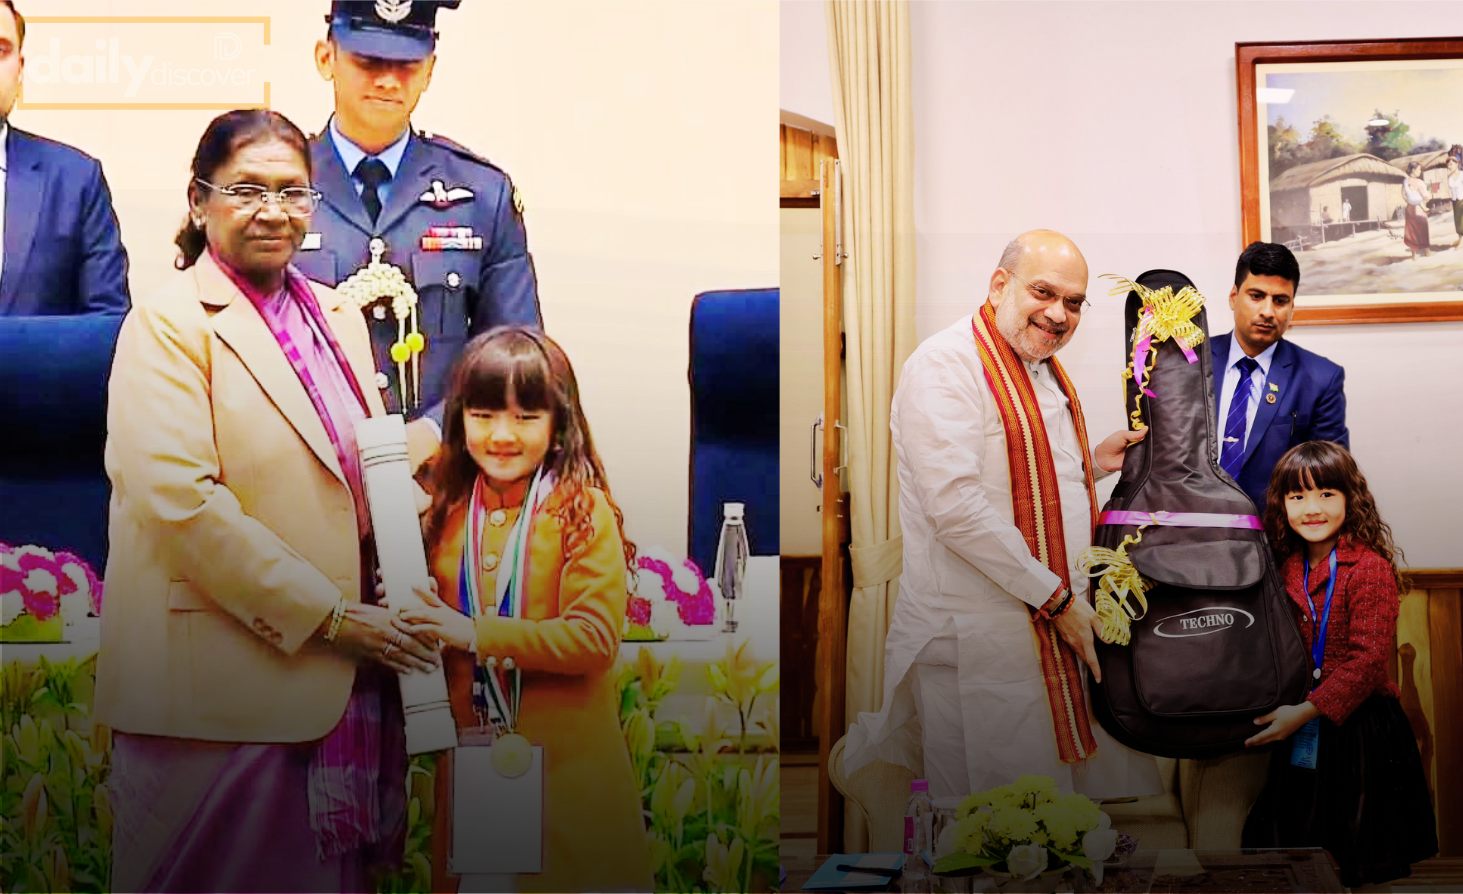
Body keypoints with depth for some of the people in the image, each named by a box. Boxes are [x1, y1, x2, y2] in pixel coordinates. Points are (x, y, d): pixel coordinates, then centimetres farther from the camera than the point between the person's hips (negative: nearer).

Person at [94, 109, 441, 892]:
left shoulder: (336, 315, 15)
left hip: (341, 677, 6)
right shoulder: (168, 323, -7)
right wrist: (325, 615, -16)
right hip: (220, 688, -6)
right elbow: (179, 501, -17)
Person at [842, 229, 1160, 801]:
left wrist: (1093, 462, 9)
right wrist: (1054, 597, -18)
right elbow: (955, 506, -21)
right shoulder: (945, 366, -13)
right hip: (980, 641, -9)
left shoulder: (1045, 373, 16)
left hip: (1065, 623, 9)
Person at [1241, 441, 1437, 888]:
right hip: (1301, 735, 6)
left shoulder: (1371, 568, -14)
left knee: (1361, 868, 4)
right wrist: (1284, 711, 0)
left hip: (1359, 728, -6)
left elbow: (1368, 658, -19)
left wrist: (1308, 709, -25)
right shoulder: (1287, 567, 7)